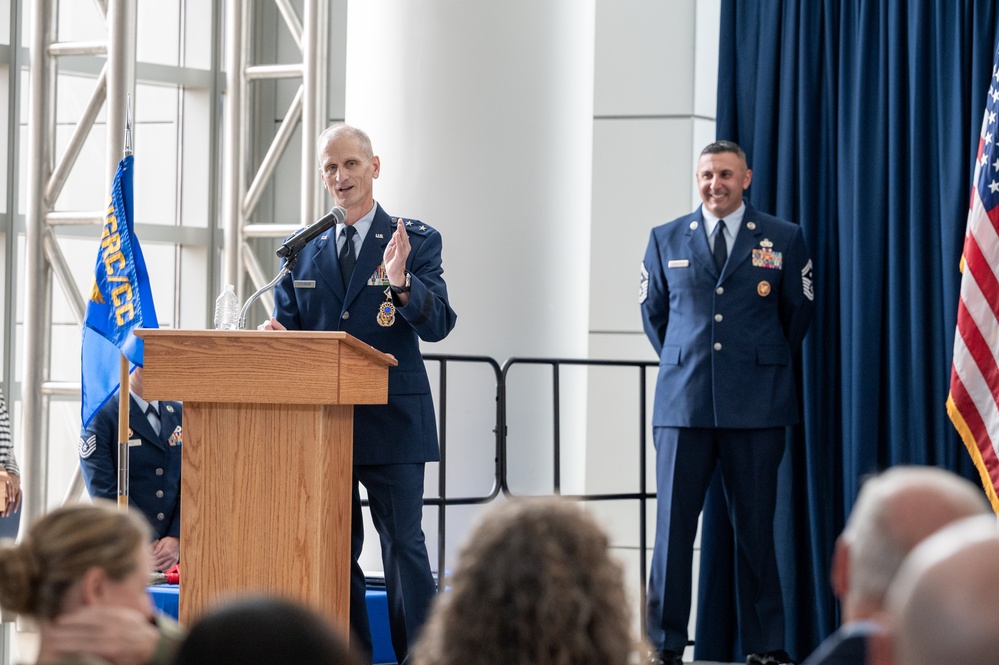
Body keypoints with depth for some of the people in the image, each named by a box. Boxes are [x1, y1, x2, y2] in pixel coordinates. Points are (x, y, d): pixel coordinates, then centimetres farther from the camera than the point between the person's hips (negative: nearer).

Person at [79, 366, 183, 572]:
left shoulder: (179, 414, 12)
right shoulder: (102, 415, -3)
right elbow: (104, 490, -11)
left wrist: (176, 539, -8)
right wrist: (149, 545, -15)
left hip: (174, 550, 4)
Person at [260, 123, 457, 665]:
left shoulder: (416, 241, 0)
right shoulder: (304, 251, 12)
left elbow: (438, 325, -10)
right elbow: (288, 325, 13)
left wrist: (400, 283, -28)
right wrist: (276, 332, -11)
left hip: (391, 422, -4)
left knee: (404, 547, -4)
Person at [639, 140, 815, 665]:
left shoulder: (783, 239, 6)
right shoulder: (666, 240, 11)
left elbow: (797, 312, 14)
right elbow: (653, 311, 20)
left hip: (756, 404, -1)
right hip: (684, 403, 1)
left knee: (755, 524, 3)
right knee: (672, 523, -2)